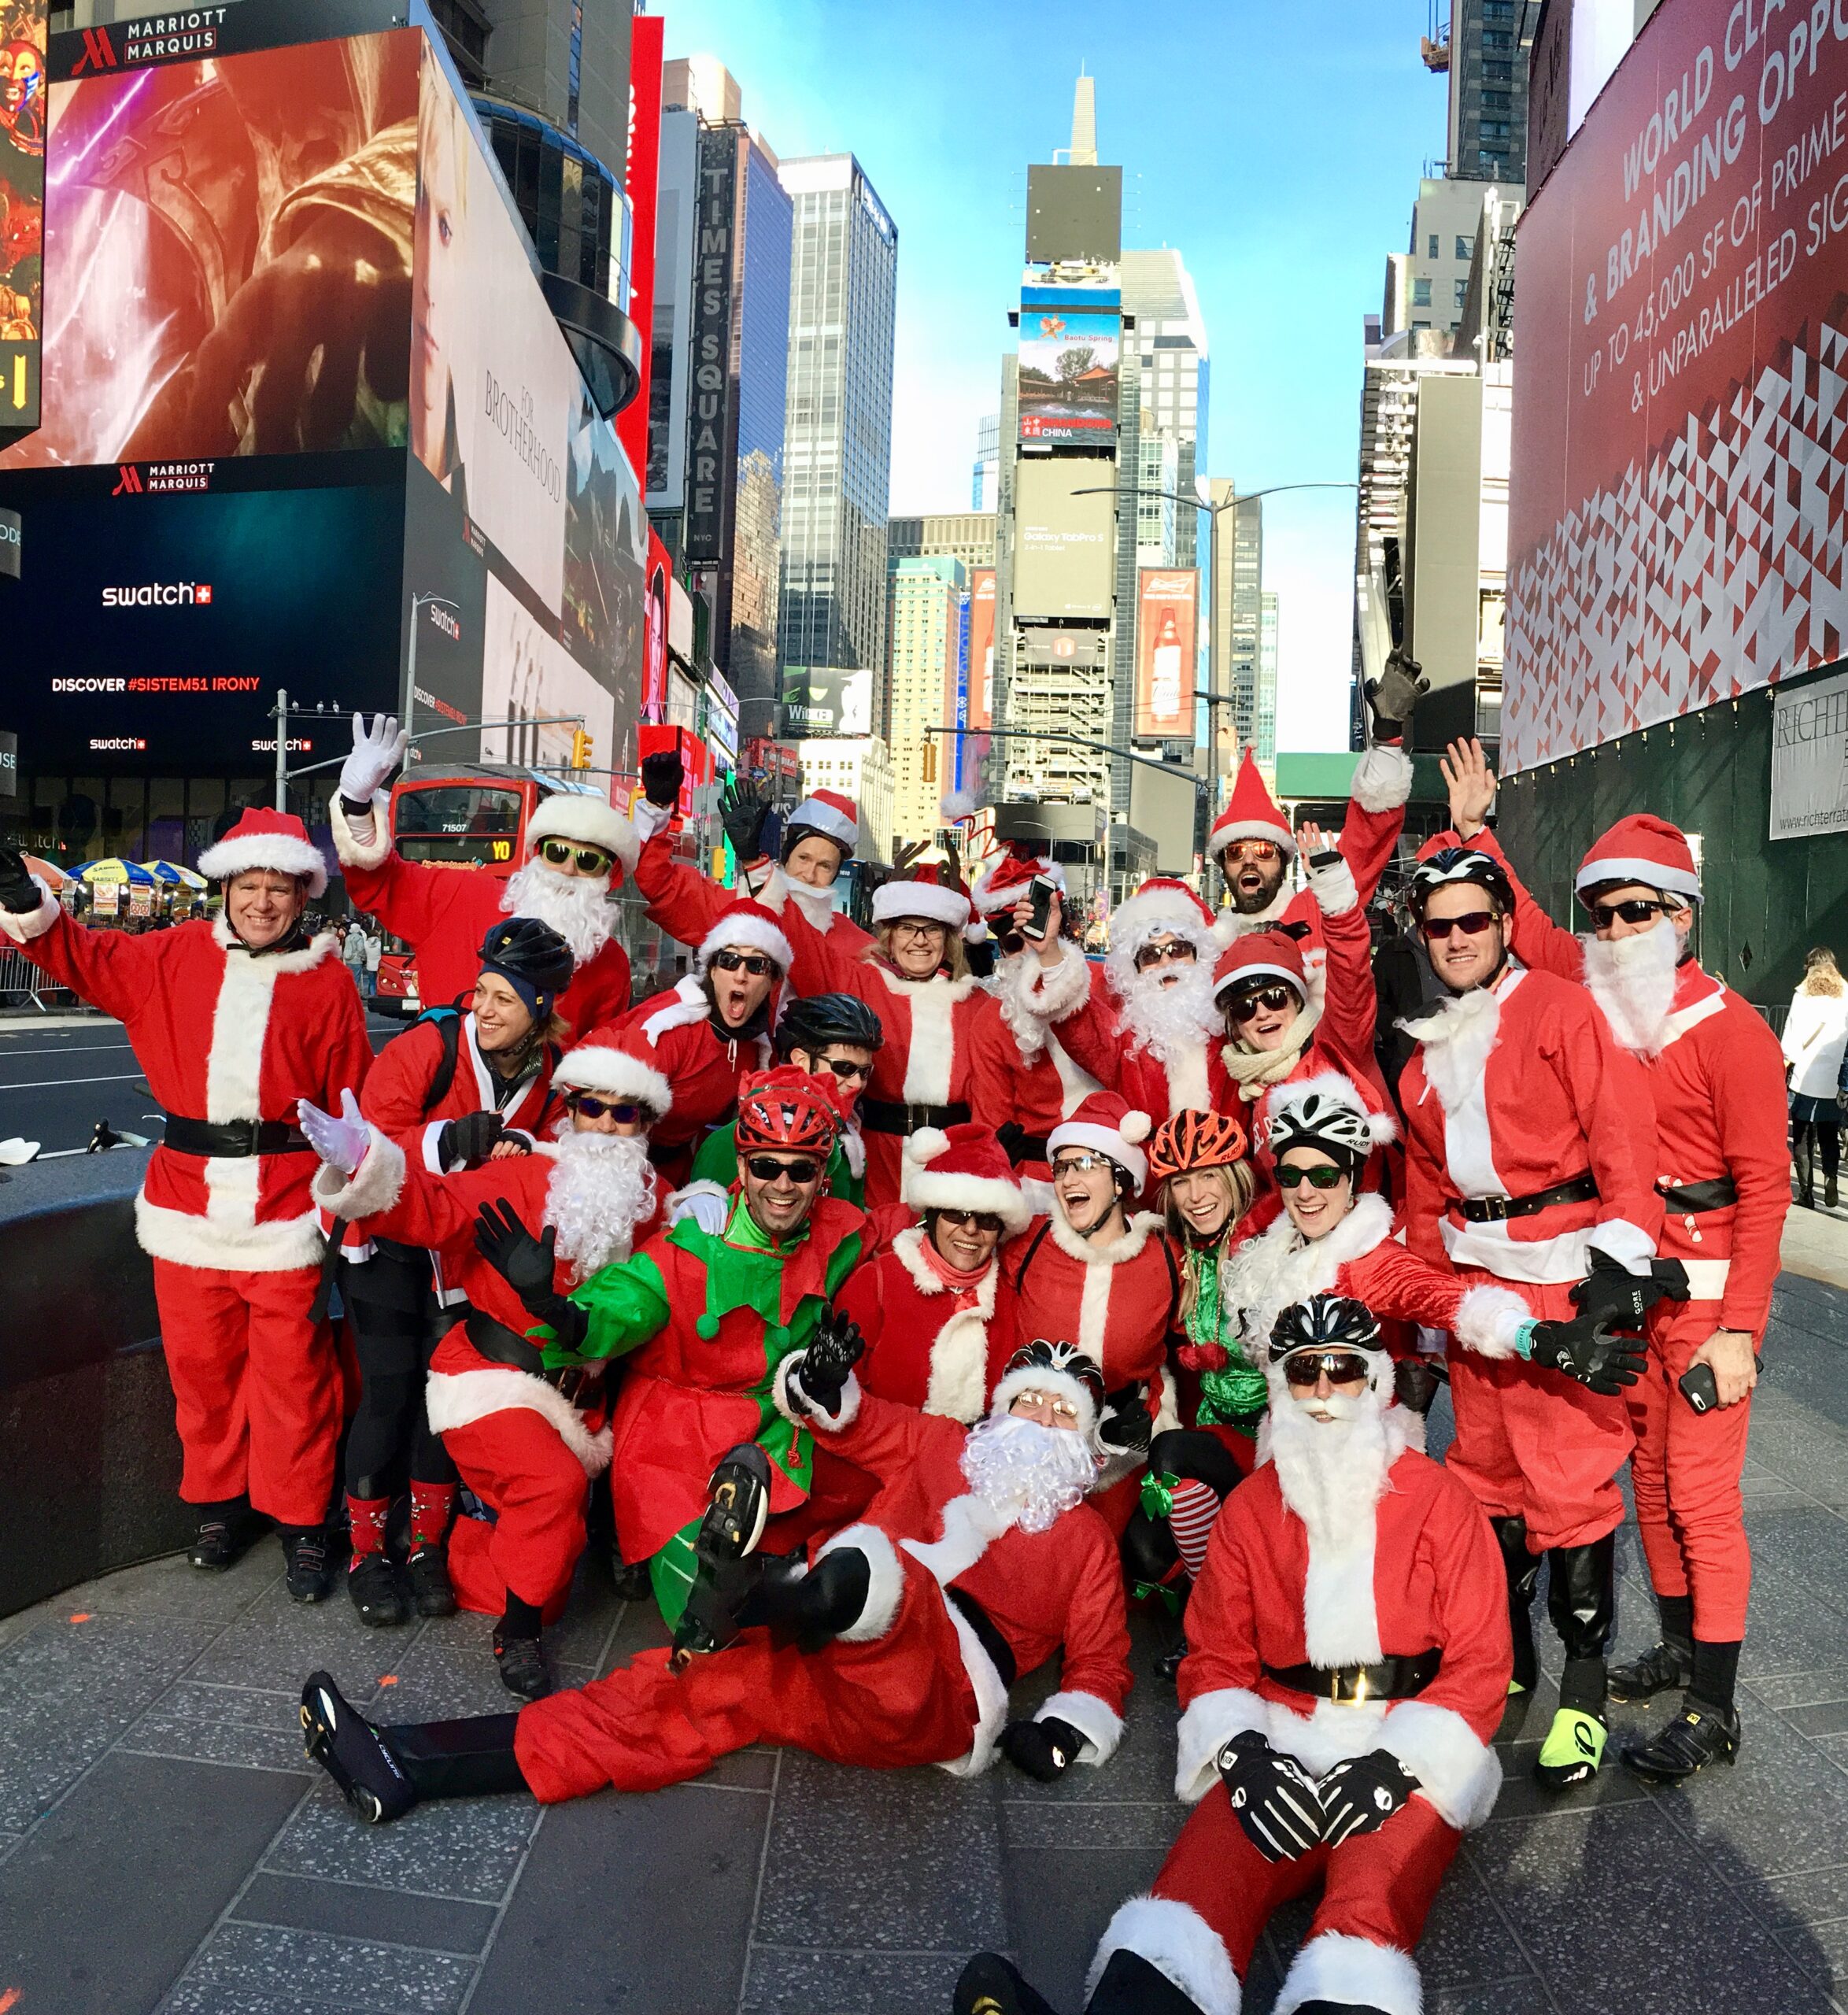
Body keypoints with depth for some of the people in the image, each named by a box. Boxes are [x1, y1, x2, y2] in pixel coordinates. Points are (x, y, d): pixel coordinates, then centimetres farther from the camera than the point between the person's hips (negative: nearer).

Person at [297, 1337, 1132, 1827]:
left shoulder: (1083, 1533, 18)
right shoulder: (946, 1448, 24)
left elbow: (1102, 1659, 16)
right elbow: (854, 1421, 24)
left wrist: (1070, 1730, -3)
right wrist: (828, 1389, 0)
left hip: (935, 1699, -4)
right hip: (829, 1664, 4)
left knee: (882, 1571, -36)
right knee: (683, 1690, -16)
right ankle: (405, 1768, -20)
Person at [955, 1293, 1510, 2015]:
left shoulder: (1439, 1498, 4)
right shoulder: (1250, 1506, 12)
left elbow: (1479, 1664, 1)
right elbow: (1216, 1656, 11)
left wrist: (1395, 1763, -13)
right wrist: (1246, 1754, -9)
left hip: (1411, 1760, -1)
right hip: (1281, 1747, 2)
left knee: (1370, 1900, -34)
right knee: (1204, 1872, -29)